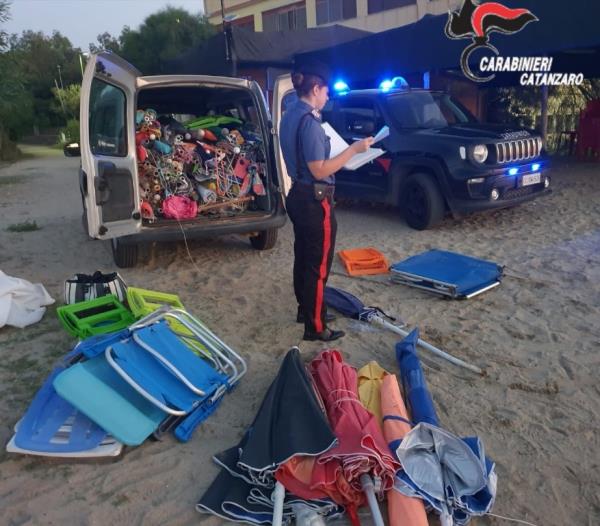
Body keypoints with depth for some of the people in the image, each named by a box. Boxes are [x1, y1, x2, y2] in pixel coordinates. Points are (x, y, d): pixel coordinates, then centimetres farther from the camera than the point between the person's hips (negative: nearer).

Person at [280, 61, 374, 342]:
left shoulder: (291, 115, 9)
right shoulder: (309, 121, -21)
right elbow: (319, 170, -23)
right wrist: (354, 149, -19)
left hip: (298, 195, 10)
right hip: (315, 201, -10)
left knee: (303, 258, 20)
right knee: (318, 265, 0)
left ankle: (306, 310, 36)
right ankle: (315, 327, 11)